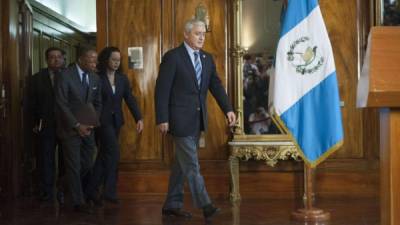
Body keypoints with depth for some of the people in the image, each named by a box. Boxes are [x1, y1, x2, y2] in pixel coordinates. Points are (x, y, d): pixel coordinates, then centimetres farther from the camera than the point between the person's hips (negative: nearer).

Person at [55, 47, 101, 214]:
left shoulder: (95, 78, 5)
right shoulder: (65, 76, -12)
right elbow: (61, 104, -14)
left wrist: (92, 123, -2)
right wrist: (77, 125, -16)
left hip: (87, 128, 5)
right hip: (70, 128, -5)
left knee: (87, 164, 7)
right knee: (74, 166, 0)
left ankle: (72, 186, 34)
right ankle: (78, 202, 8)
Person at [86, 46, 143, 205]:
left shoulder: (122, 79, 8)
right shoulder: (97, 78, -7)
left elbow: (130, 99, 2)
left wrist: (138, 118, -8)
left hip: (116, 121, 6)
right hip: (102, 120, -6)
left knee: (105, 155, 10)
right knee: (113, 152, -14)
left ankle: (93, 190, 19)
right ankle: (109, 191, -9)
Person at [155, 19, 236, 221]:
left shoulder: (207, 59, 11)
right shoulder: (172, 57, -9)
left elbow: (216, 86, 7)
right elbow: (162, 90, -11)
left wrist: (228, 109, -6)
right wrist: (162, 119, -15)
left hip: (197, 120, 7)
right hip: (180, 119, -7)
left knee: (183, 162, 13)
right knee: (191, 164, -6)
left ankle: (172, 205, 21)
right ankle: (204, 205, -5)